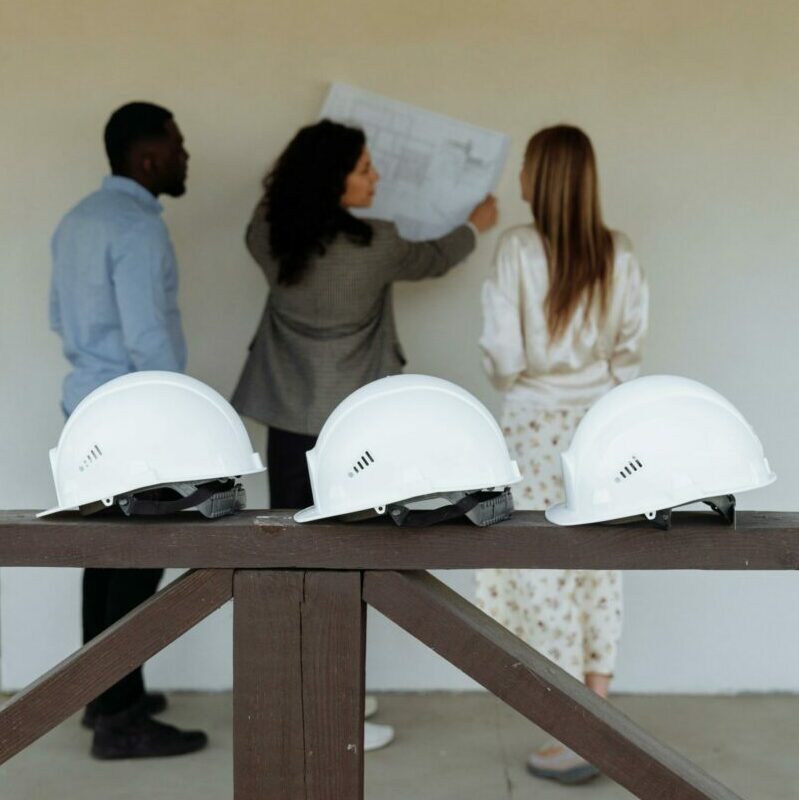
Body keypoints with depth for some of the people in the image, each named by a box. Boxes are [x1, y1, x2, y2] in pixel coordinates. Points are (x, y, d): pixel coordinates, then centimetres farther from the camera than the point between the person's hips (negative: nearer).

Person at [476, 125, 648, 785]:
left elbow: (503, 352, -14)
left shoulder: (519, 248, -14)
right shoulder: (618, 252, -1)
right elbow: (632, 343, 5)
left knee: (545, 572, 4)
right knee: (597, 569, 13)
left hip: (540, 425, -5)